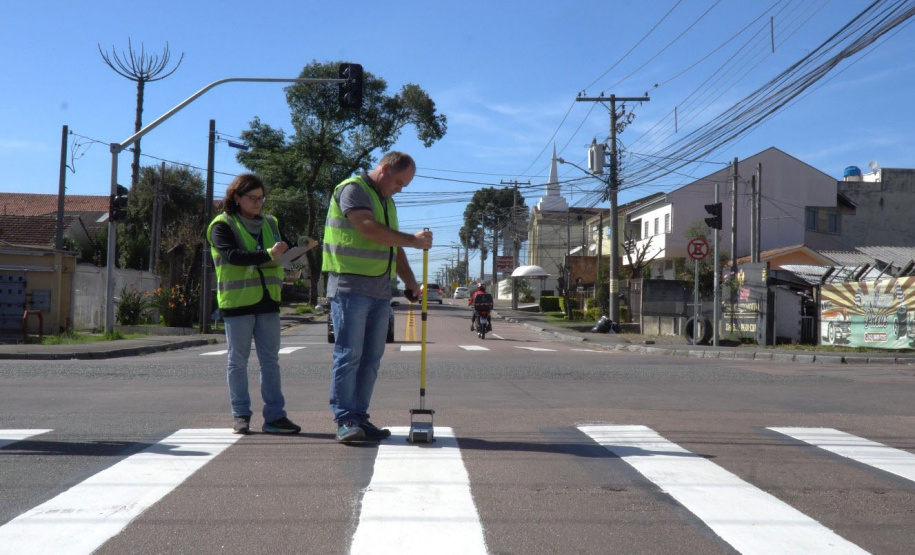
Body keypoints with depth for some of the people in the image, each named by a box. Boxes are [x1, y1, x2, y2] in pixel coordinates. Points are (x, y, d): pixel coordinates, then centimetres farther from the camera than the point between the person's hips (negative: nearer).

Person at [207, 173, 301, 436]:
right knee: (238, 360, 4)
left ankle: (274, 416, 7)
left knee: (270, 360, 4)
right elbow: (233, 255, -17)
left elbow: (284, 251, 17)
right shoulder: (222, 225, -1)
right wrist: (268, 254, -28)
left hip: (267, 301, 5)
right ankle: (241, 415, 13)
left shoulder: (269, 223, 15)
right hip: (237, 302, -4)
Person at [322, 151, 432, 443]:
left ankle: (359, 418, 12)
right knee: (348, 355, -7)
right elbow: (369, 229, -19)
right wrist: (413, 240, -15)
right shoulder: (352, 189, -5)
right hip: (350, 288, -8)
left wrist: (410, 281, 16)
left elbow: (393, 245, 26)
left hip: (380, 291, 8)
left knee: (371, 357, 7)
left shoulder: (387, 201, 23)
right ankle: (344, 420, -3)